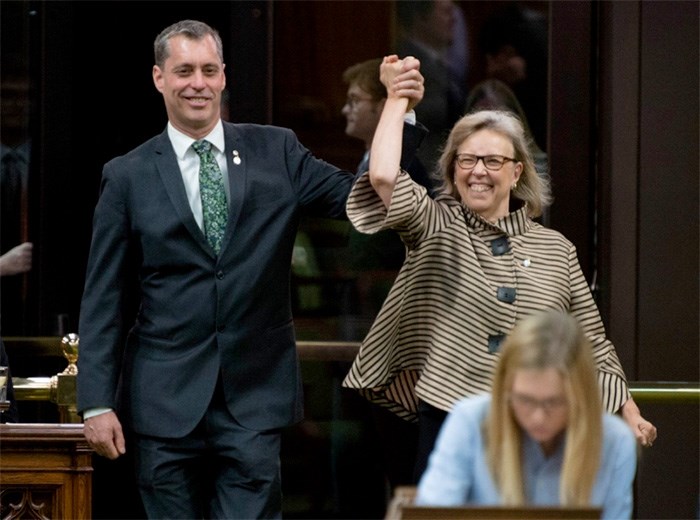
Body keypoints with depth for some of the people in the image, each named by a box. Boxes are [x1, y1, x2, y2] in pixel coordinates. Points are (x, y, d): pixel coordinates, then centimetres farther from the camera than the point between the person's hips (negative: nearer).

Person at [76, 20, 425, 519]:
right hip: (165, 399, 0)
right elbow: (104, 299, 3)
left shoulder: (276, 152, 8)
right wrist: (97, 403, -3)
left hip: (254, 401, 0)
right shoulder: (128, 177, 4)